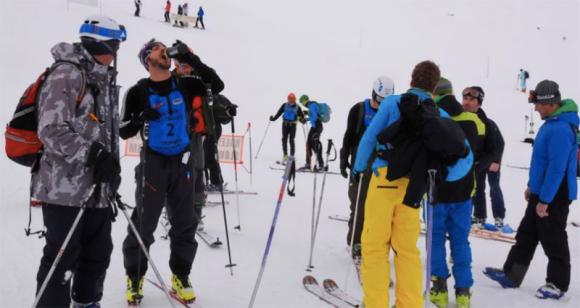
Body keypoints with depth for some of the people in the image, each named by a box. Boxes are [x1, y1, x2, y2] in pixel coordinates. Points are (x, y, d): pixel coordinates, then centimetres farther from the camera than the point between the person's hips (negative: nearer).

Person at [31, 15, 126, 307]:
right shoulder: (66, 74, -11)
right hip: (65, 187, -8)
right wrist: (94, 156, -27)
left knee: (99, 253, 17)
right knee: (62, 259, -1)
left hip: (98, 188, 9)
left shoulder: (105, 80, 16)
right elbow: (51, 130, -20)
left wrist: (111, 172, 20)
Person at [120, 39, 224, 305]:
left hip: (182, 163, 3)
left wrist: (192, 60, -9)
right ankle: (134, 277, 20)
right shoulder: (139, 91, -4)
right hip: (153, 163, -3)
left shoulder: (184, 85, 4)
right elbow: (124, 131, -3)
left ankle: (180, 277, 21)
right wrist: (142, 117, -24)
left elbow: (217, 85, -2)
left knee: (185, 223, 7)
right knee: (143, 224, 2)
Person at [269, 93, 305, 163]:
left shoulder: (297, 107, -1)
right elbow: (279, 113, 5)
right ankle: (285, 156, 13)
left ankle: (292, 156, 2)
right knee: (284, 140, 2)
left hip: (293, 125, -2)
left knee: (291, 140, -6)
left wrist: (303, 120, -22)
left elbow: (301, 116, -2)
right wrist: (273, 118, -5)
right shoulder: (285, 105, 3)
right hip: (285, 124, 2)